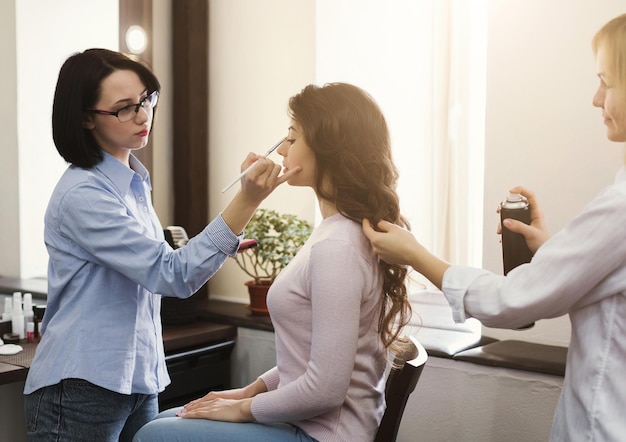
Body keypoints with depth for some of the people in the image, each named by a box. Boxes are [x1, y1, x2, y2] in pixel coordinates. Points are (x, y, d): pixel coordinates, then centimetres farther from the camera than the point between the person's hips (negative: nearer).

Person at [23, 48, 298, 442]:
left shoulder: (134, 183, 9)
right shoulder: (83, 194, -19)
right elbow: (171, 275, -25)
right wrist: (247, 200, -31)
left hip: (140, 382, 8)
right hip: (82, 390, -8)